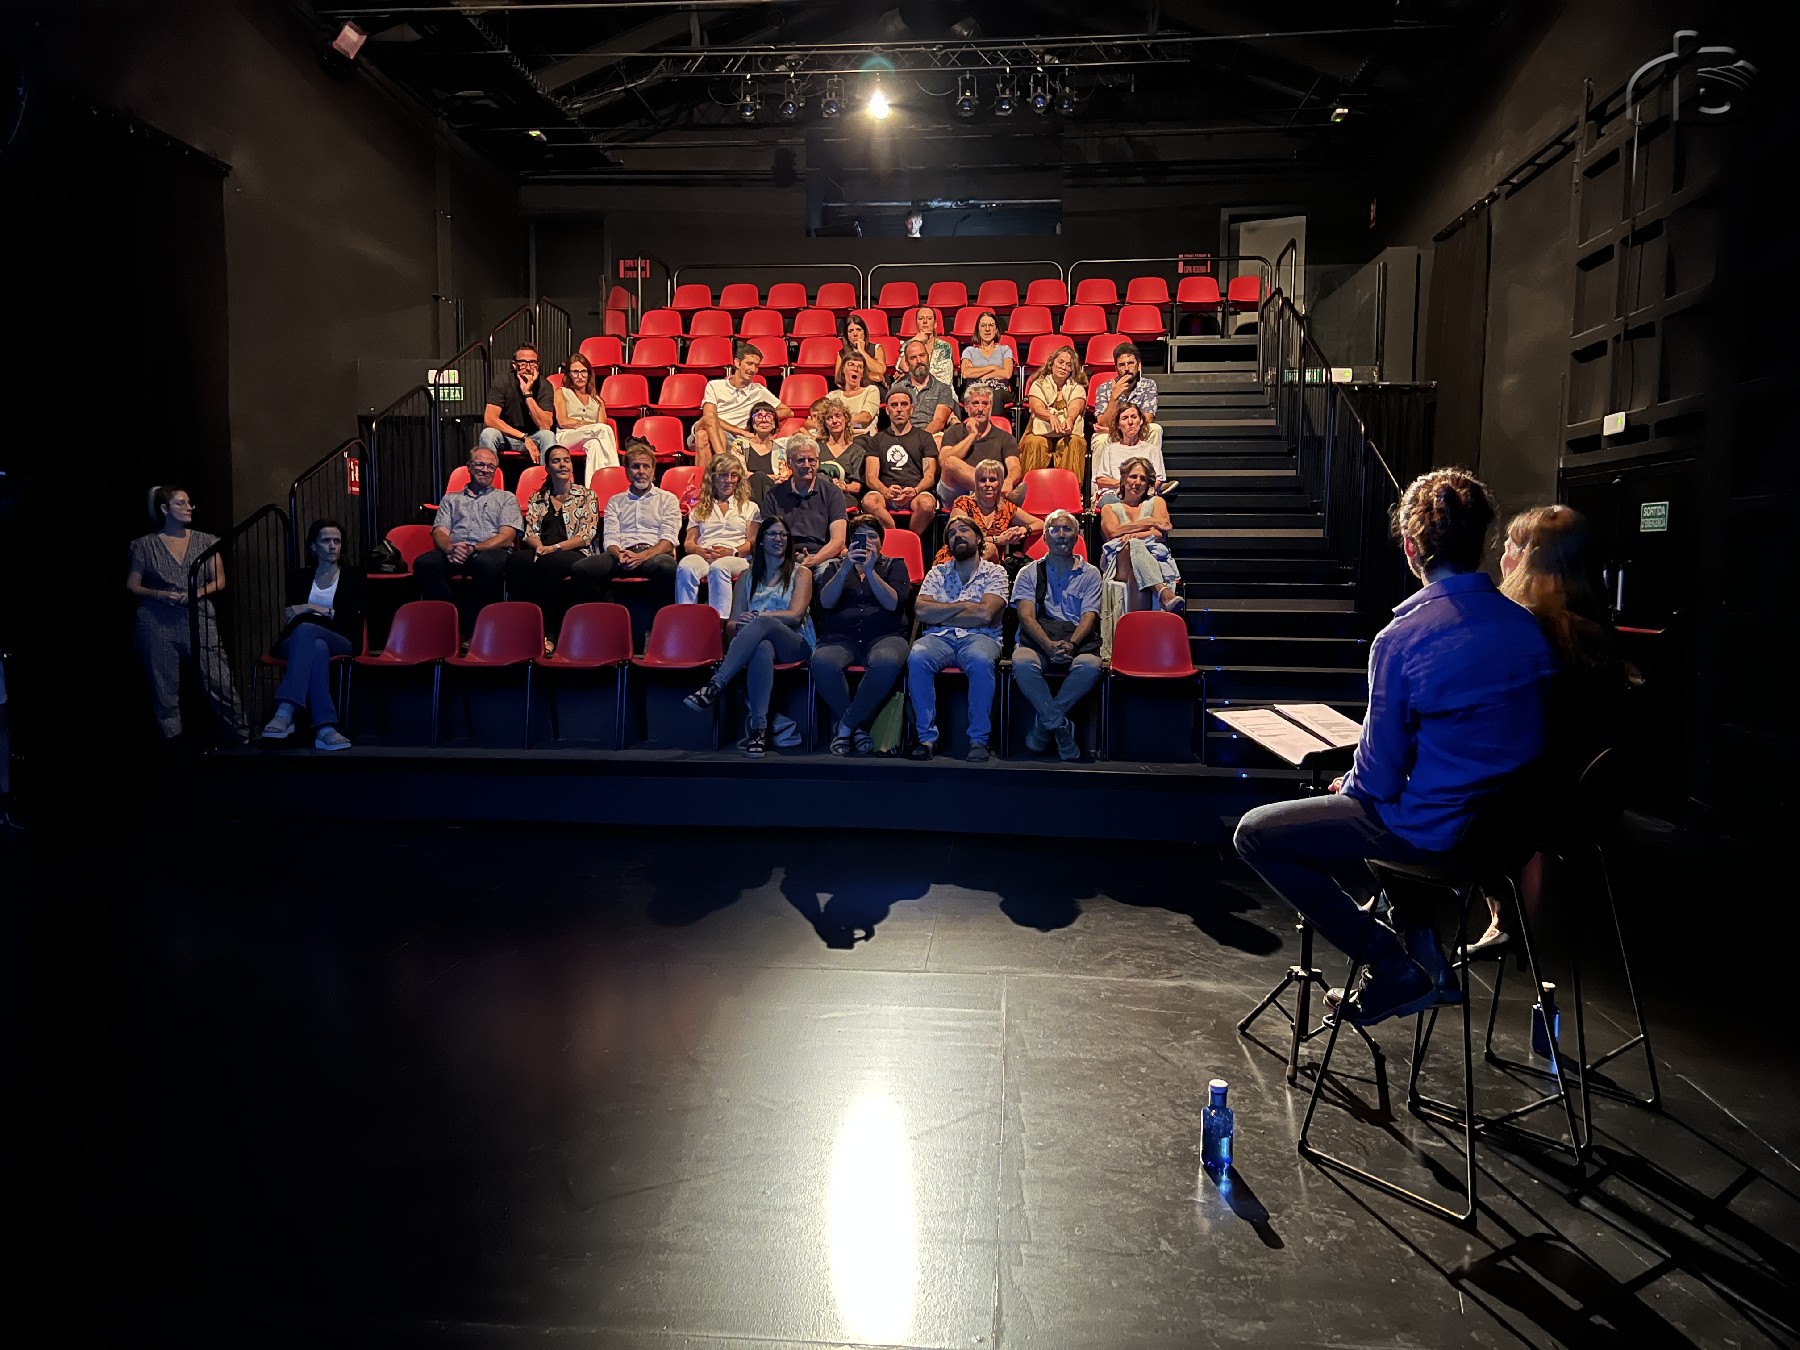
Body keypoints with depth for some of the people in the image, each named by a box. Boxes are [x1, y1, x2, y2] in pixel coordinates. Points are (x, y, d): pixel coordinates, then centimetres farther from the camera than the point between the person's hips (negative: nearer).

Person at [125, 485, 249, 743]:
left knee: (220, 682, -7)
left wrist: (196, 593, -11)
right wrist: (161, 595, -11)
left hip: (199, 620, 0)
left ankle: (243, 738, 2)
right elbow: (132, 586, 7)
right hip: (157, 623, 0)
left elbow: (219, 581, 8)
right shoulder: (146, 545, 6)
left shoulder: (205, 541, 9)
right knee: (164, 689, 2)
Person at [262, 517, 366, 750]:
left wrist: (312, 609, -5)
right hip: (298, 640, 1)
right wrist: (326, 615, -11)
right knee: (317, 648, -40)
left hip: (341, 643, -1)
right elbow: (291, 617, 11)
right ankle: (324, 729, -55)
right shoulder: (299, 576, 22)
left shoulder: (354, 576, 17)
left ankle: (284, 714, -53)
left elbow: (354, 618, 3)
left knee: (305, 629, -38)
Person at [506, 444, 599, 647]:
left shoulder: (586, 495, 12)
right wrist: (539, 546, -12)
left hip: (575, 555, -3)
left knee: (548, 562, -39)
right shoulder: (537, 498, 23)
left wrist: (553, 548, -14)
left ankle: (548, 634, -34)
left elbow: (586, 535, 0)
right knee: (517, 560, -33)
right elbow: (530, 533, 13)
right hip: (542, 553, 3)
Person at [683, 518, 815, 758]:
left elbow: (796, 615, -4)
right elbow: (731, 625, 14)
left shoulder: (801, 573, 13)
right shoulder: (747, 576, 22)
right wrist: (740, 625, -12)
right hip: (758, 643, 2)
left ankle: (715, 686, -48)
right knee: (762, 649, -40)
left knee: (763, 624, -38)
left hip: (795, 645, -2)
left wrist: (756, 617, -13)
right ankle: (759, 726, -50)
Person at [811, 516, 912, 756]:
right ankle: (857, 728, -21)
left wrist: (870, 570, -12)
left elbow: (892, 603, -2)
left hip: (884, 636, -1)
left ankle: (845, 726, -23)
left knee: (887, 663, -38)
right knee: (822, 662, -35)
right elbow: (826, 602, 0)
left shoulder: (894, 565, 17)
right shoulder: (836, 568, 21)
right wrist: (846, 568, -12)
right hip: (841, 637, 1)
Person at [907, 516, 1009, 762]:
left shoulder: (994, 572, 10)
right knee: (916, 658, -32)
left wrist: (940, 614, -1)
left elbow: (985, 614, -8)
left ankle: (978, 739, -26)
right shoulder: (937, 573, 18)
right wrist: (964, 606, -2)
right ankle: (927, 736, -24)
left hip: (979, 637, -2)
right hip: (940, 638, 2)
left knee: (980, 661, -38)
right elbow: (921, 610, 2)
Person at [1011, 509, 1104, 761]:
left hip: (1078, 639, 0)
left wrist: (1070, 644, -19)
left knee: (1090, 666, -35)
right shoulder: (1029, 573, 15)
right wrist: (1049, 645, -20)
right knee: (1022, 663, -35)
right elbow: (1027, 617, 0)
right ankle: (1061, 726, -24)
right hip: (1038, 638, 0)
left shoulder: (1090, 573, 16)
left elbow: (1089, 617, 3)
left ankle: (1043, 723, -18)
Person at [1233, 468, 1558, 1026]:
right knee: (1346, 799, 31)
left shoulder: (1402, 639, -22)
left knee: (1255, 833, 5)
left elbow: (1381, 775, -17)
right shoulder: (1528, 626, -1)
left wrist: (1348, 788, 6)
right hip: (1504, 824, 8)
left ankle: (1394, 967, 4)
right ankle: (1414, 930, 20)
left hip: (1430, 831, -8)